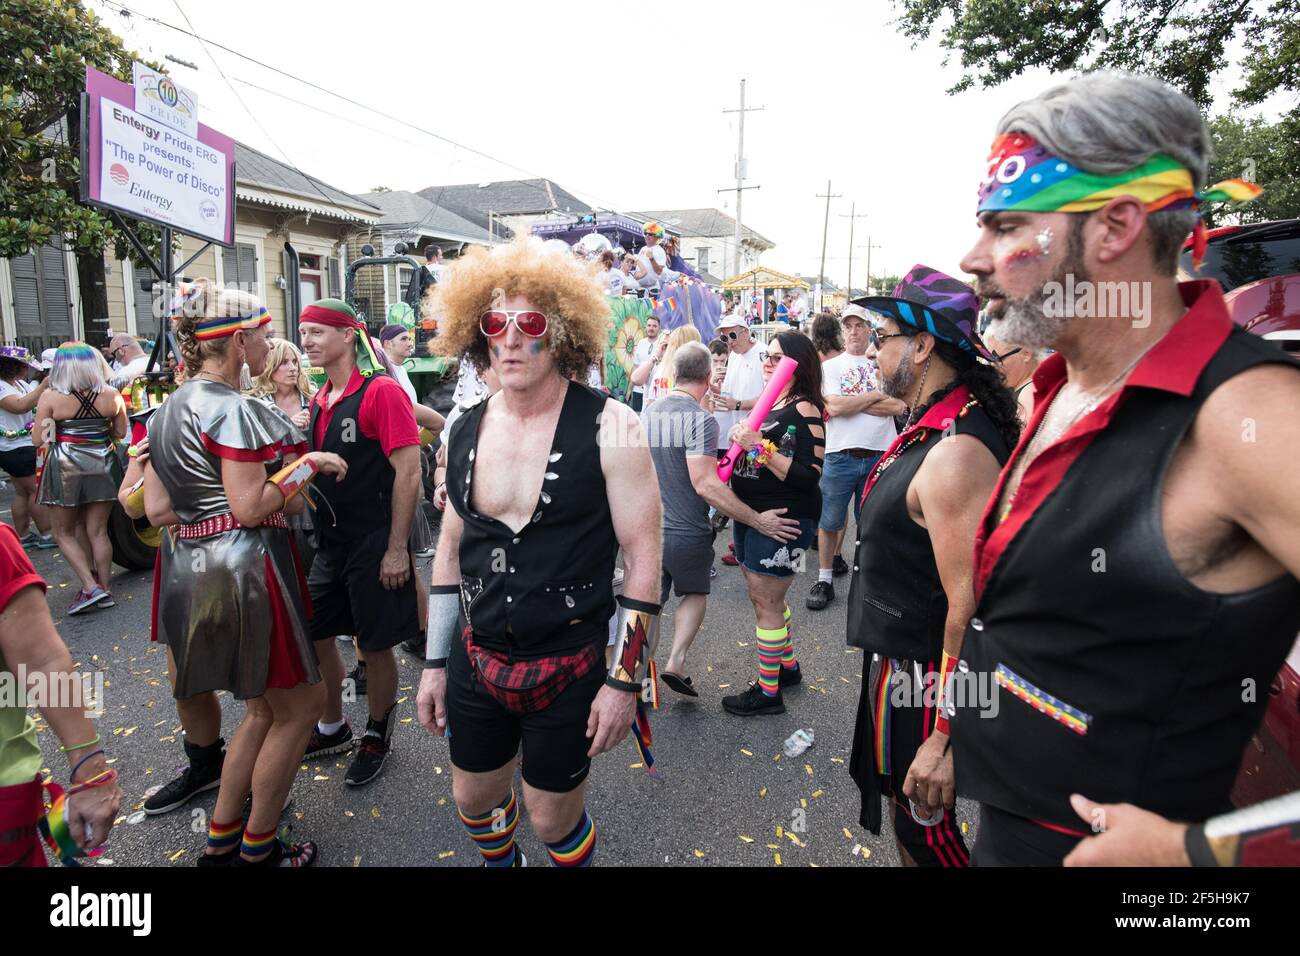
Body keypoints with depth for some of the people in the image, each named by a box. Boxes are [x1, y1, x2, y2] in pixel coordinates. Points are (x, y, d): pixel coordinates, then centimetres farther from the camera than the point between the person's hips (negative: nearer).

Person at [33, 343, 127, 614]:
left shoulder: (50, 398, -10)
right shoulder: (112, 396, -4)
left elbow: (38, 440, -6)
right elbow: (120, 433, 7)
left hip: (65, 465, -2)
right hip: (102, 464, 3)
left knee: (65, 533, 11)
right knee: (97, 531, 11)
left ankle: (91, 587, 0)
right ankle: (104, 589, 16)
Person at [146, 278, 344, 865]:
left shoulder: (167, 411, 11)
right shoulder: (234, 409, -17)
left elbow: (156, 508, 8)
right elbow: (250, 508, -21)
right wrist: (307, 464, -11)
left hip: (192, 568, 10)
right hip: (243, 568, -9)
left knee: (265, 706, 21)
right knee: (300, 702, 7)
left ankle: (220, 840, 32)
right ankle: (257, 849, 20)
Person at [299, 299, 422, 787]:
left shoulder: (381, 391, -14)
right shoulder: (319, 401, 11)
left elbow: (408, 472, -18)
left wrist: (396, 549, -19)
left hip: (374, 543, -8)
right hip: (329, 542, 8)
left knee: (374, 645, 5)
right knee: (313, 634, 15)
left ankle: (377, 736, 26)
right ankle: (332, 728, 36)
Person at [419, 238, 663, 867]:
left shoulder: (609, 427, -15)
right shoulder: (464, 431, 1)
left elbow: (643, 557, -14)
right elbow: (451, 550, 9)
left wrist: (625, 679, -13)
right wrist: (434, 662, 11)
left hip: (569, 669, -5)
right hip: (476, 662, 5)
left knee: (553, 816, 13)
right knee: (473, 798, 23)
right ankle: (502, 863, 55)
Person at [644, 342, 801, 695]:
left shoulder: (648, 414, 3)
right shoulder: (700, 419, -18)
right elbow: (705, 484, -26)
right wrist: (758, 520, -23)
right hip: (688, 533, -5)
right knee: (694, 593, 21)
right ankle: (676, 660, 8)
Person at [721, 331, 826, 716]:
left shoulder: (804, 410, -15)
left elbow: (808, 476, -23)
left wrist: (760, 447, -27)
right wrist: (741, 437, 2)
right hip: (750, 514, 9)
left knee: (767, 604, 0)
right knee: (764, 598, 20)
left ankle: (768, 692, 14)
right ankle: (788, 665, 38)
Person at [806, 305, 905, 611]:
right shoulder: (831, 366, 5)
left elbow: (899, 406, -7)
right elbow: (834, 406, -12)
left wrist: (851, 404, -9)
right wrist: (875, 396, -5)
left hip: (879, 455, 1)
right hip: (841, 456, -1)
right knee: (829, 521, 5)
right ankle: (825, 580, 18)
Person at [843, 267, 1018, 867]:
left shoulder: (955, 452, -27)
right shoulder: (935, 426, 7)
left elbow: (970, 607, -29)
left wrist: (944, 738, -25)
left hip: (920, 682, -10)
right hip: (900, 665, 10)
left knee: (924, 836, 9)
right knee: (911, 822, 25)